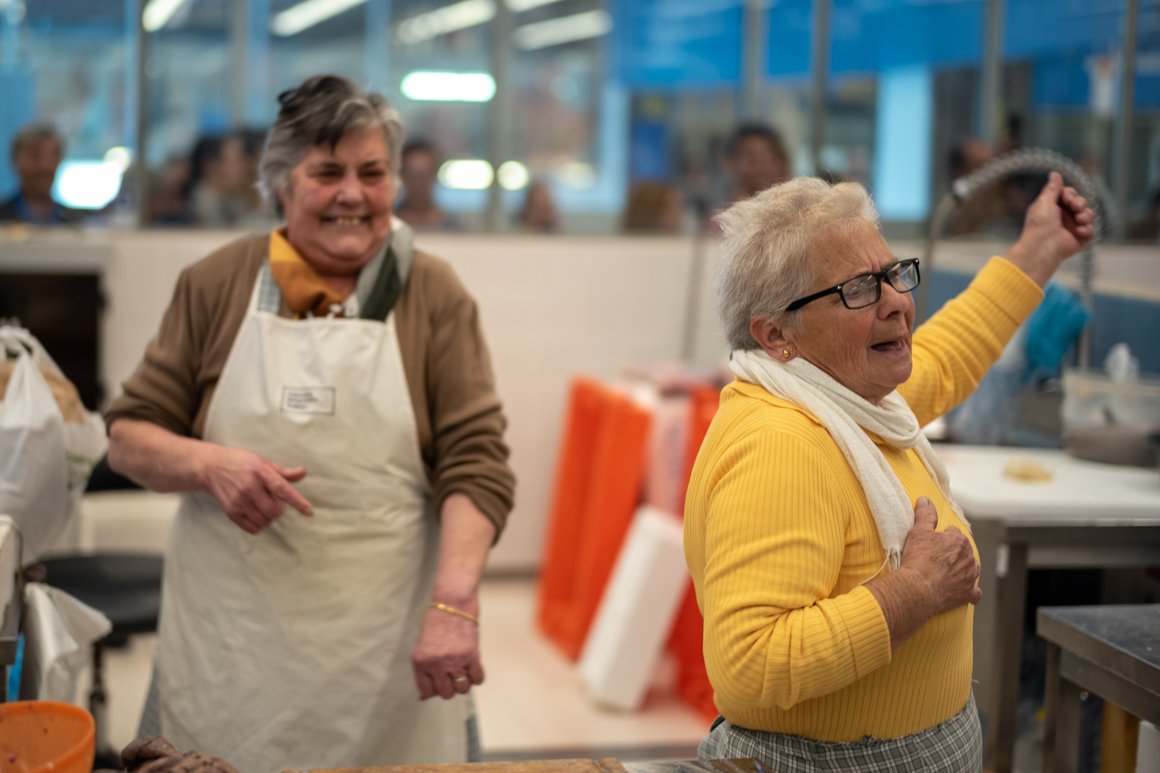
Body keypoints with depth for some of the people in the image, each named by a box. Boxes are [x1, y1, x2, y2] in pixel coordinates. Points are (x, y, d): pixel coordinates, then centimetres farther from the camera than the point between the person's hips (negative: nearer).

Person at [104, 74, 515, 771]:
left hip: (388, 651, -1)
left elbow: (476, 464, -7)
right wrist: (208, 464, -14)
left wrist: (455, 604, -21)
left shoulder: (435, 297, 1)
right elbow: (129, 437, 7)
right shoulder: (217, 285, 5)